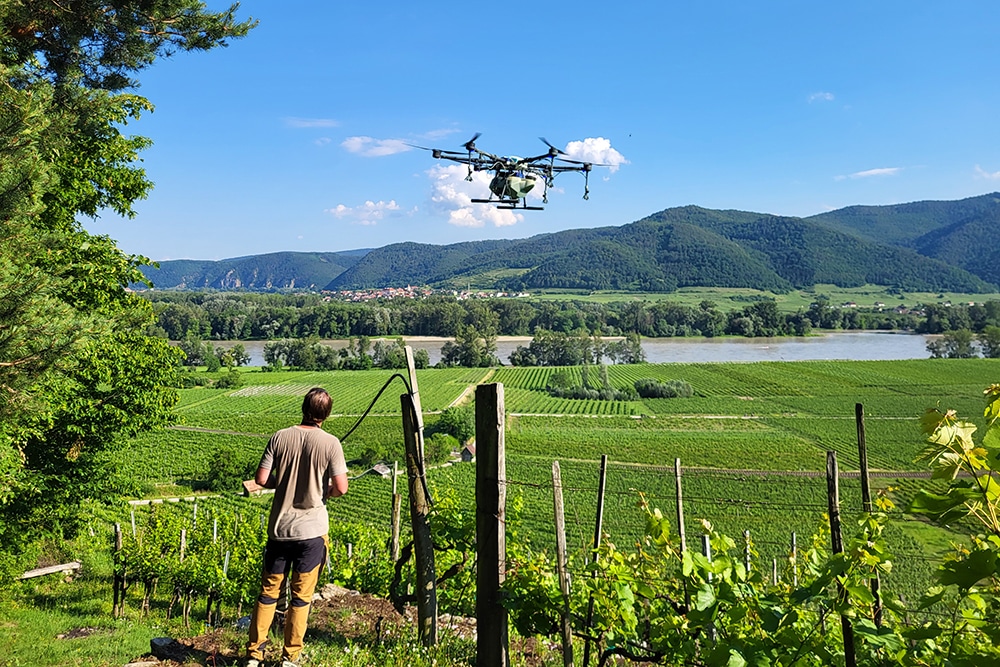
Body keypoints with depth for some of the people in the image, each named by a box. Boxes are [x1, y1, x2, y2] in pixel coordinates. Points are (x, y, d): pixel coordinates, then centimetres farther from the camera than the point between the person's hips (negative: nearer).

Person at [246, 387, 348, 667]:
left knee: (269, 591, 15)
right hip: (311, 529, -2)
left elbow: (261, 479, -4)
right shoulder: (330, 443, -12)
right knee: (301, 596, 9)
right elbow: (341, 488, -13)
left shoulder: (280, 437, -4)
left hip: (279, 527, 2)